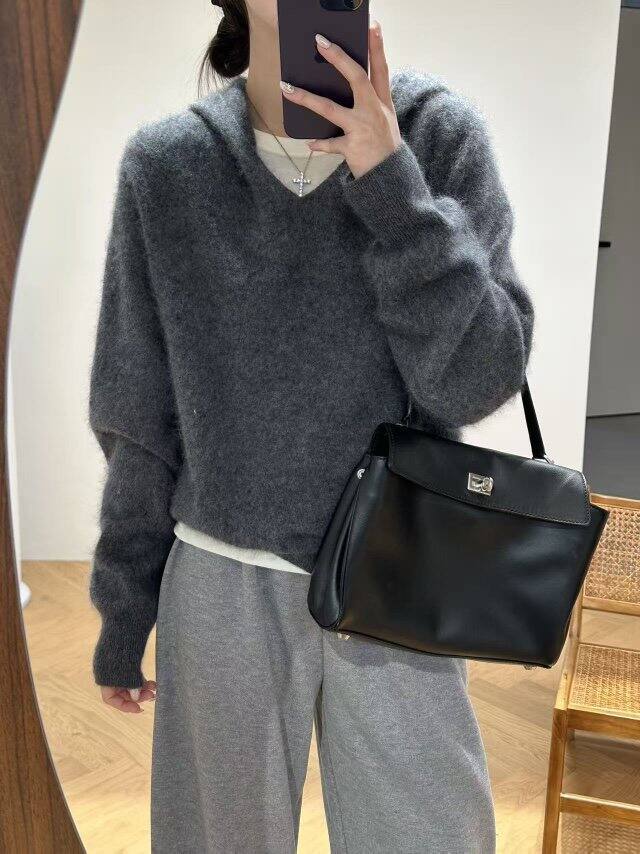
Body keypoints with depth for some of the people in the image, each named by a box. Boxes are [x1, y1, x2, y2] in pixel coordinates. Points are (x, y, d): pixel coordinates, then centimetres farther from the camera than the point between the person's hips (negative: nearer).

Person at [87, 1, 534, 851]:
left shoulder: (440, 133, -5)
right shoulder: (166, 164, -4)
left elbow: (476, 383, -11)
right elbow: (140, 420, 1)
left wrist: (394, 187, -21)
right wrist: (123, 605, 7)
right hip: (223, 589, 1)